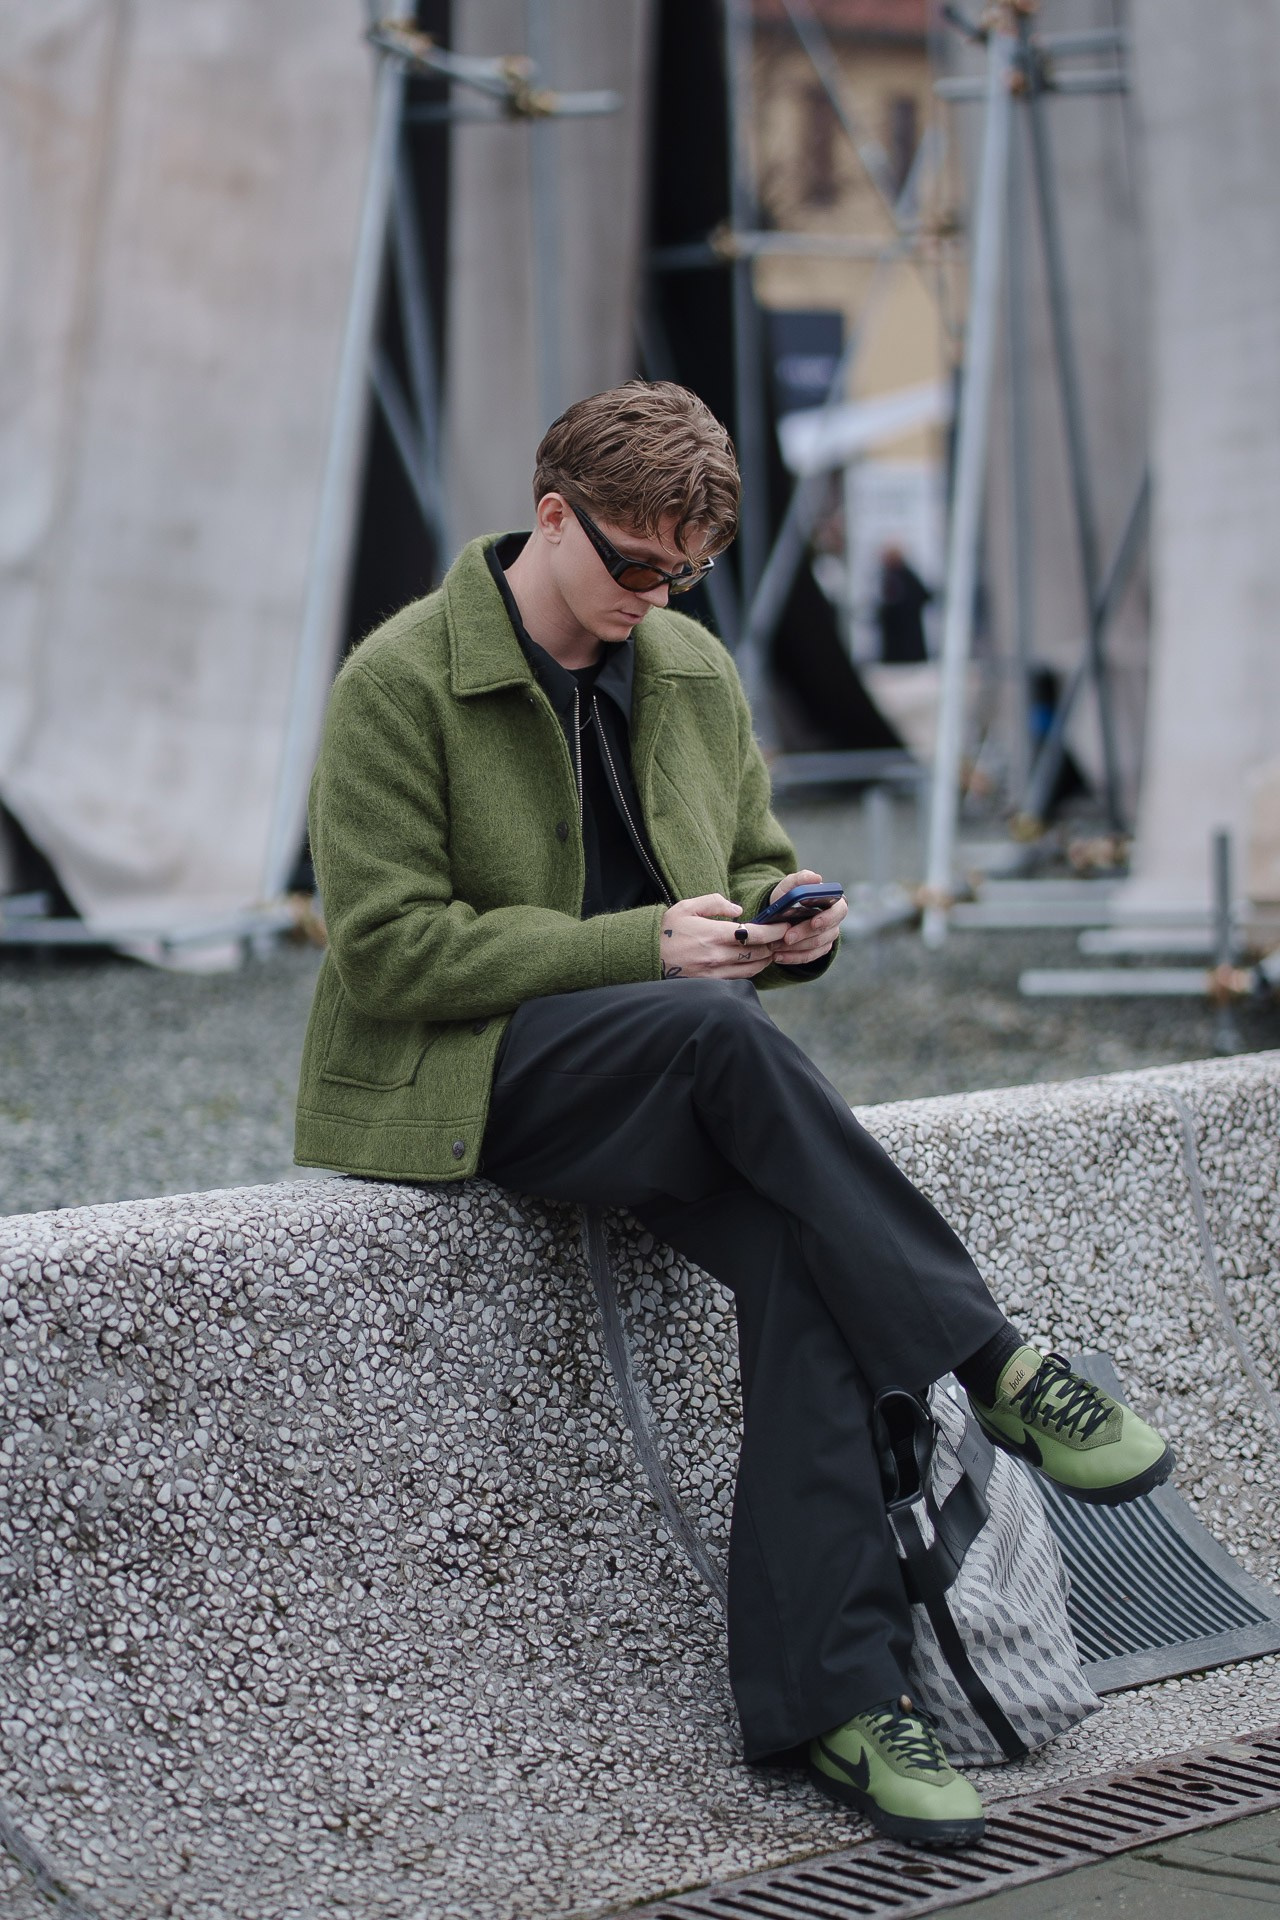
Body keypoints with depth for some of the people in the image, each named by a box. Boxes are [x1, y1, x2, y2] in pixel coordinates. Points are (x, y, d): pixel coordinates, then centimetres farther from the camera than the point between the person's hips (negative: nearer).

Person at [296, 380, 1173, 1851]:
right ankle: (990, 1365, -27)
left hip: (664, 1070, 5)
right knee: (717, 1030, -35)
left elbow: (752, 861, 23)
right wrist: (643, 946, -21)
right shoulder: (399, 682, -8)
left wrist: (785, 916, -4)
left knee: (797, 1256, -27)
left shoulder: (693, 670, 12)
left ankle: (835, 1695, -27)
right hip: (457, 1080, -5)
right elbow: (386, 951, -14)